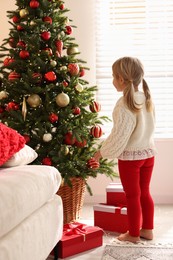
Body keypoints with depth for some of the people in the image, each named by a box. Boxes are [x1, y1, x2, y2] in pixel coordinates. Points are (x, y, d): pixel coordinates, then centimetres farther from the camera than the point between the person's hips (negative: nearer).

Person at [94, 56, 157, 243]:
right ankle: (147, 229, 28)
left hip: (129, 156, -7)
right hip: (148, 152, 7)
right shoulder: (146, 98, -1)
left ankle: (133, 234, 19)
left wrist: (103, 152, -9)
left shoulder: (125, 105, -23)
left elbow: (119, 136, -21)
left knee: (133, 196, 6)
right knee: (145, 193, 17)